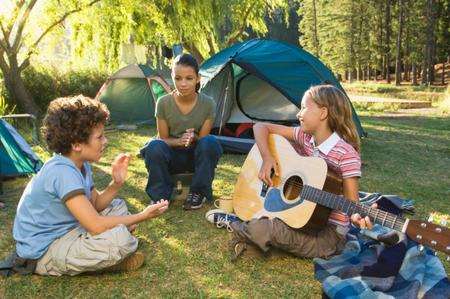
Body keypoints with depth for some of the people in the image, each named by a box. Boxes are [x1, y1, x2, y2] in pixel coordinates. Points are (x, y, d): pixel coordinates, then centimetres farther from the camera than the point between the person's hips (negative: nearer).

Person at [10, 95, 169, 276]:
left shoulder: (81, 164, 1)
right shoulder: (62, 172, -29)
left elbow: (94, 205, 6)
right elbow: (96, 226, -33)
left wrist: (116, 184, -10)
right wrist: (142, 216, -22)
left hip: (63, 230, 10)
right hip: (42, 253, -10)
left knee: (118, 207, 15)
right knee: (120, 238, -29)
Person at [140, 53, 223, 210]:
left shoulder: (208, 104, -13)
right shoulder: (163, 103, -12)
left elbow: (203, 138, -7)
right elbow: (163, 139, -6)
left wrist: (193, 138, -31)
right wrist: (179, 141, -29)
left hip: (197, 157, 1)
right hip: (172, 157, 0)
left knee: (210, 143, -32)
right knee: (154, 147, -32)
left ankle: (198, 193, -12)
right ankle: (160, 195, -12)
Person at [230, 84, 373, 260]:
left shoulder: (346, 154, -19)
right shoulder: (304, 137, -1)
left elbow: (351, 202, -16)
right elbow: (261, 127, 3)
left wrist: (358, 218, -38)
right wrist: (267, 158, -12)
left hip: (328, 232, -6)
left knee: (270, 229, -26)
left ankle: (244, 232, -1)